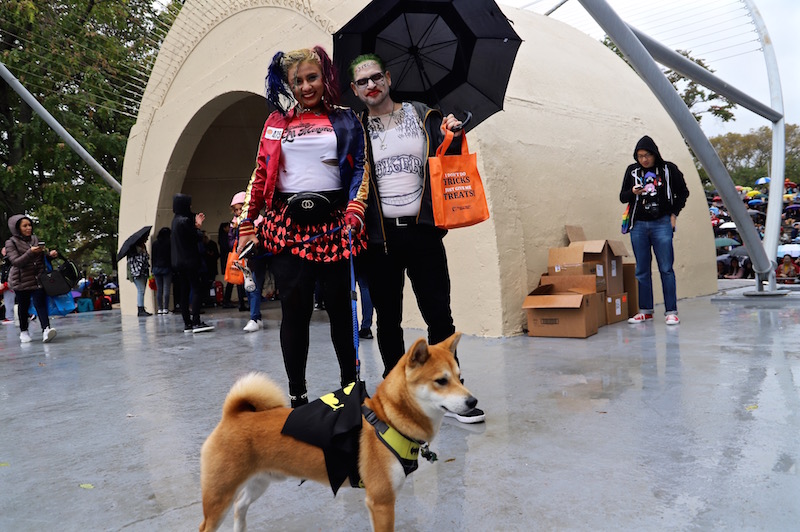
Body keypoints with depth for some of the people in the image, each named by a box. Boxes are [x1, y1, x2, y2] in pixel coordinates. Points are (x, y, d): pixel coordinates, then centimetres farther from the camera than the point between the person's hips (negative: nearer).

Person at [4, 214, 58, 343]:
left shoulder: (35, 239, 8)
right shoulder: (11, 243, -4)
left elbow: (42, 254, 20)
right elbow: (16, 262, -15)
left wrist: (50, 253, -3)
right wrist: (31, 252, -28)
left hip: (38, 278, 2)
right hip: (21, 280, -2)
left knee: (40, 303, -11)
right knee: (23, 306, 8)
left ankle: (46, 329, -22)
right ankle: (23, 331, 25)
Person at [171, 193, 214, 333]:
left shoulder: (176, 220, 14)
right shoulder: (184, 221, -15)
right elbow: (197, 238, -11)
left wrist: (196, 225, 20)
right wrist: (198, 226, 6)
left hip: (179, 262, 9)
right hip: (189, 261, -9)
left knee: (184, 292, 8)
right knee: (196, 290, -8)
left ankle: (187, 323, 10)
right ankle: (196, 322, -13)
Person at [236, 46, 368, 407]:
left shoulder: (345, 121, 11)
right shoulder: (277, 122, 16)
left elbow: (360, 171, 4)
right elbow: (260, 174, 14)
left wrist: (354, 215, -11)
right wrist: (246, 224, 7)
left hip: (332, 224, -1)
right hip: (287, 226, 1)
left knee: (339, 306, 2)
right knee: (294, 308, 0)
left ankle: (350, 384, 17)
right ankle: (297, 394, 11)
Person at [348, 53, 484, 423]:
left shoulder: (423, 116, 10)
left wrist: (454, 139, -8)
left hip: (421, 231, 0)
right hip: (379, 236, 1)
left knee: (439, 315, -1)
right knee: (388, 319, 9)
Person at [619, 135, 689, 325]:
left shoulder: (668, 169, 2)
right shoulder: (632, 171, 8)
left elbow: (683, 192, 12)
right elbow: (622, 197, 11)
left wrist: (674, 214, 3)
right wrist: (633, 192, -10)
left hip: (662, 224, -2)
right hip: (639, 225, 3)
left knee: (666, 269, -4)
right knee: (642, 270, 6)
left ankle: (671, 312, 1)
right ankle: (645, 311, 14)